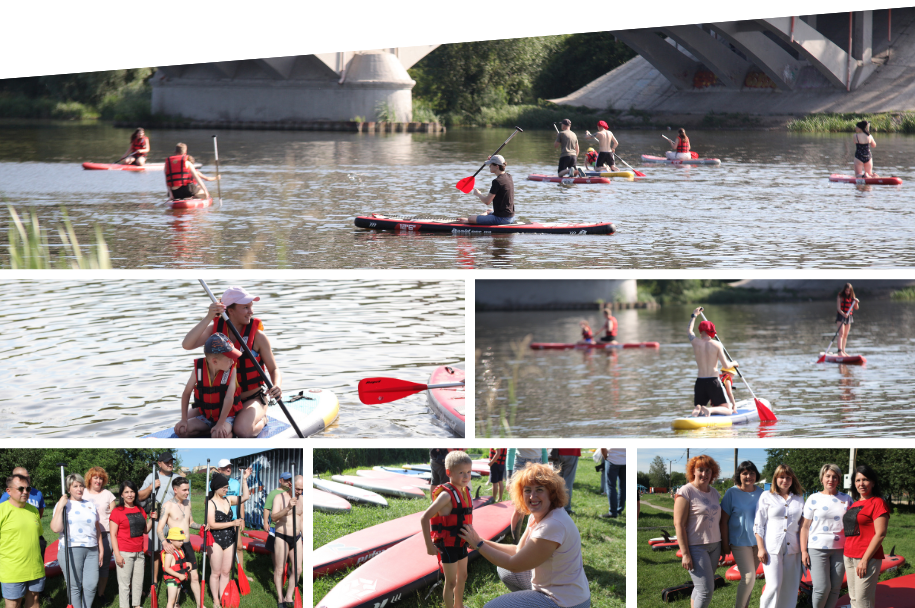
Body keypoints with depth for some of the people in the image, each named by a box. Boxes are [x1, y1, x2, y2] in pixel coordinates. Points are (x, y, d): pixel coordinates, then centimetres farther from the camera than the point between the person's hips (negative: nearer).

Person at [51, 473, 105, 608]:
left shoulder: (90, 504, 17)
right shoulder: (63, 504, 3)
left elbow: (97, 529, 21)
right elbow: (56, 528, -9)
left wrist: (101, 550, 17)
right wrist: (60, 507, -13)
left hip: (92, 550, 4)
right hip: (71, 550, -4)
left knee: (91, 585, -1)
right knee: (74, 587, -4)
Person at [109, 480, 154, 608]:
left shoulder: (140, 511, 13)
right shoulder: (117, 511, -6)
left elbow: (145, 530, 20)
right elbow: (113, 534, -8)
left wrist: (151, 519, 2)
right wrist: (117, 554, -14)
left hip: (139, 552, 6)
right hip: (124, 553, -6)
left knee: (138, 582, 11)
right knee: (125, 583, -2)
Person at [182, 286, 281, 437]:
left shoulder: (258, 336, -11)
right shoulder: (215, 329, -4)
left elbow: (274, 369, -3)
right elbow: (187, 345, -21)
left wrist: (277, 386, -27)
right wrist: (208, 318, -32)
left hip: (252, 400, -4)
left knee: (242, 431, -34)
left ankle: (261, 420, 2)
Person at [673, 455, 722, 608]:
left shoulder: (714, 493, 11)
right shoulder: (686, 492, -10)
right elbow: (679, 524, -13)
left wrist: (723, 548, 17)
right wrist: (685, 554, -18)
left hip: (714, 545, 7)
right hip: (695, 547, -7)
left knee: (700, 587, 9)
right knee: (706, 589, -14)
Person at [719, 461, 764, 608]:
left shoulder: (760, 493, 4)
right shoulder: (732, 493, -9)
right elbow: (724, 520, -7)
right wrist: (725, 544, -9)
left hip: (757, 541, 5)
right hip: (740, 541, -4)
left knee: (750, 578, 11)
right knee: (749, 578, -12)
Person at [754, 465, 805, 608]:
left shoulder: (799, 499, 14)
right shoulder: (767, 497, 5)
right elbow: (758, 525, 2)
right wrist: (761, 548, -6)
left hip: (792, 548, 4)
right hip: (772, 549, -4)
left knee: (790, 589, 2)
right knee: (773, 587, -13)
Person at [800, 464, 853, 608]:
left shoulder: (847, 499, 10)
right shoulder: (814, 499, 3)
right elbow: (805, 526, 2)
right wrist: (803, 551, -5)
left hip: (839, 549, 3)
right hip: (818, 548, -3)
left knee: (835, 588, 3)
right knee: (822, 588, -11)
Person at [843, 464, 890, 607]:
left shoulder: (877, 503, -7)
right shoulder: (854, 504, 18)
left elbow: (880, 534, -13)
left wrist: (865, 559, -17)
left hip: (867, 558, -8)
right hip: (849, 557, 8)